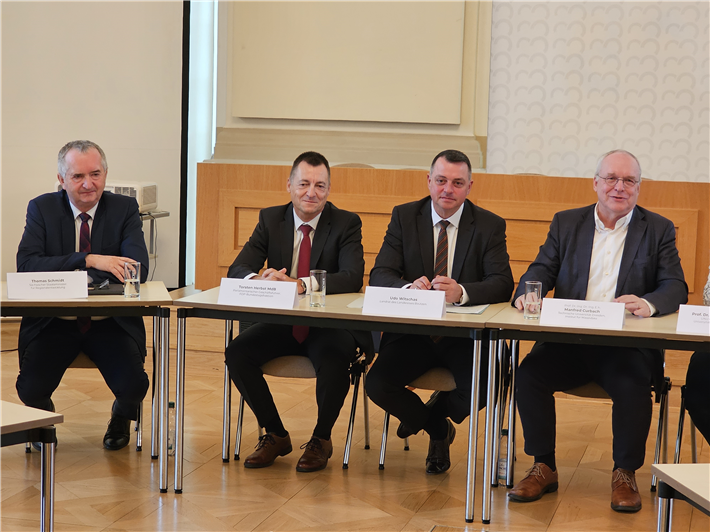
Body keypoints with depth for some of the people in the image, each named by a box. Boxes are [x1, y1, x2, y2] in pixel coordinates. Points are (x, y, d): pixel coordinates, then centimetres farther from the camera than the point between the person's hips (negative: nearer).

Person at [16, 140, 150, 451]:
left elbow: (138, 270, -12)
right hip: (54, 322, 0)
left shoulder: (124, 209, 1)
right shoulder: (42, 209, 2)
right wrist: (88, 260, -25)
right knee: (31, 389, -22)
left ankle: (120, 417, 17)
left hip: (110, 322, 0)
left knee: (132, 385, -24)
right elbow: (26, 265, -12)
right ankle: (44, 419, 18)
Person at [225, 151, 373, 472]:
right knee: (237, 352, -20)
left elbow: (352, 277, -21)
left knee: (336, 359, -34)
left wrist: (300, 284, -36)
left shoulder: (346, 223, -5)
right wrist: (258, 280, -29)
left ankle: (321, 439, -7)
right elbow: (237, 270, -3)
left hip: (330, 325, -4)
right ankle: (276, 435, 0)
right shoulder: (271, 219, 4)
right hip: (281, 324, 4)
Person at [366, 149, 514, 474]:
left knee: (484, 389, -27)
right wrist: (409, 287, -29)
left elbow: (502, 284, -12)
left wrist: (461, 292, -33)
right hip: (413, 331, 1)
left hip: (466, 336, -1)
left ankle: (426, 417, 11)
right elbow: (379, 275, -5)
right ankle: (439, 429, 11)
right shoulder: (404, 217, 4)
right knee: (377, 384, -22)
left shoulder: (490, 226, 0)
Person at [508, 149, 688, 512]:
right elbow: (542, 270, 8)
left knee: (633, 385, -32)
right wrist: (527, 293, -17)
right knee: (528, 373, -24)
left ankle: (625, 474, -9)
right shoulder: (566, 223, 15)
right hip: (569, 341, 2)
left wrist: (649, 303, -25)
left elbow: (676, 288, -1)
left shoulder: (658, 230, 9)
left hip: (627, 346, -2)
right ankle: (543, 469, -7)